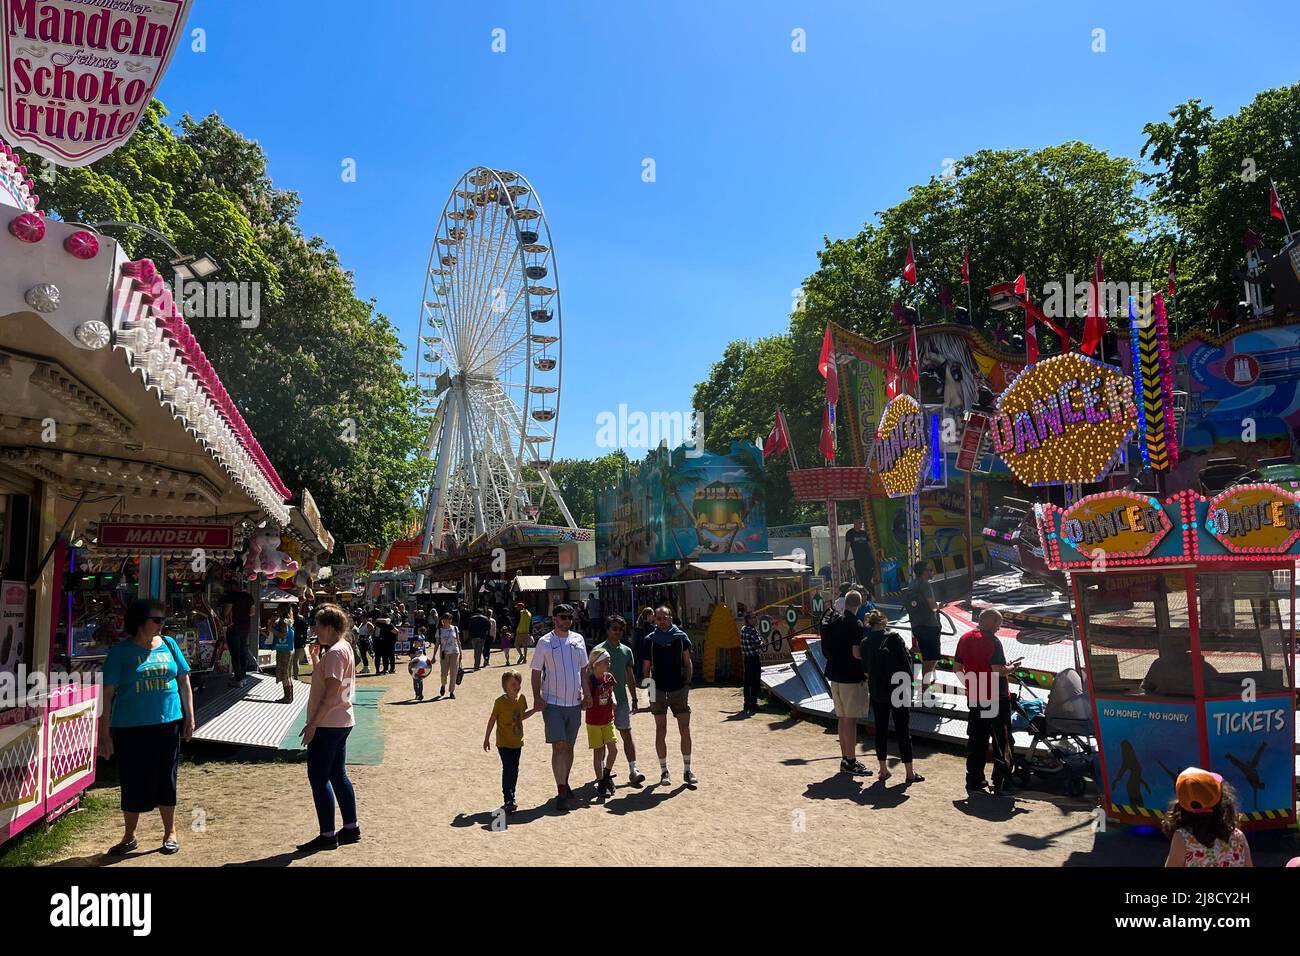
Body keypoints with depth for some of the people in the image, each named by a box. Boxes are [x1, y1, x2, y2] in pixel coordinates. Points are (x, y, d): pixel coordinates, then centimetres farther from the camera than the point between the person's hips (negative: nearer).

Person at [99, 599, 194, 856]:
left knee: (166, 780, 11)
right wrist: (105, 733, -8)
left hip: (169, 722, 2)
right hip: (131, 728, -2)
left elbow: (184, 681, 11)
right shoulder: (121, 652, -5)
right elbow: (107, 693, -5)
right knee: (133, 782, 8)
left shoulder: (168, 645, 4)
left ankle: (170, 833, 27)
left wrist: (189, 717, 9)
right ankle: (129, 837, 29)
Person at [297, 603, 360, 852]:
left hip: (327, 724, -10)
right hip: (342, 721, 10)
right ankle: (351, 828, 22)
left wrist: (313, 723, -19)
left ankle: (327, 836, 4)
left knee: (318, 778, -2)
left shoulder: (334, 653, -18)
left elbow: (331, 694, -22)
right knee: (338, 775, 16)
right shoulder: (345, 647, 12)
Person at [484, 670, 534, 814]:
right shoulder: (500, 702, -16)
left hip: (517, 742, 6)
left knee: (514, 770, 12)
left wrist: (535, 710, 7)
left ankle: (511, 798, 24)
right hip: (504, 743, -6)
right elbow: (492, 720, -7)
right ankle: (508, 800, -8)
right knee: (508, 769, -11)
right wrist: (486, 739, -4)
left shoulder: (521, 699, 1)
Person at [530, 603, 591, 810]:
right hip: (553, 703, -4)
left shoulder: (578, 639, 7)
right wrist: (537, 697, -12)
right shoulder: (545, 642, -5)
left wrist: (586, 693, 7)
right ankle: (561, 792, -6)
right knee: (559, 746, -9)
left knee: (569, 747, 13)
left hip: (575, 702, 4)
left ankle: (565, 783, 29)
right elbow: (536, 672, -2)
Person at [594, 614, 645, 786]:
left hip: (622, 699, 4)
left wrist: (635, 698, 12)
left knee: (627, 735, 0)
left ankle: (633, 771, -1)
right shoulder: (599, 650, -8)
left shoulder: (627, 651, 8)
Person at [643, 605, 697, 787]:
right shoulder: (650, 640, 1)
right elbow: (647, 667, 7)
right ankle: (664, 771, 17)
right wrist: (647, 685, -4)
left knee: (685, 731, 2)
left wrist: (687, 684, -2)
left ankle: (687, 770, 14)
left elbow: (688, 663, 6)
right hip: (658, 690, 0)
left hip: (679, 690, 0)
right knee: (661, 731, 6)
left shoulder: (681, 637, 1)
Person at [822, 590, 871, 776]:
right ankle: (851, 762, 1)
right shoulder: (855, 625, -16)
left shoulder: (833, 622, 8)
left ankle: (845, 759, 20)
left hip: (835, 675, 8)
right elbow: (857, 653, -21)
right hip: (852, 677, -8)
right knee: (851, 720, -3)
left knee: (842, 718, 13)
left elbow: (827, 650, 15)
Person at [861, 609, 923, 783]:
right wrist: (908, 682, 3)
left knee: (880, 730, 12)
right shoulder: (894, 637, -13)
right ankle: (910, 772, 10)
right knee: (903, 730, 5)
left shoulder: (865, 643, -4)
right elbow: (906, 661, -10)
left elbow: (865, 666, 3)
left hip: (876, 692, 3)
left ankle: (883, 770, 16)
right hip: (898, 690, -3)